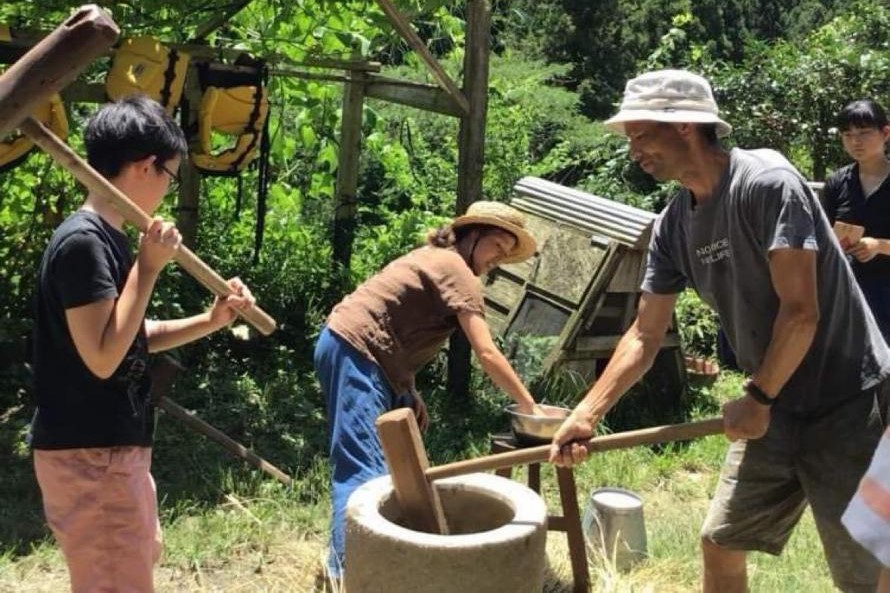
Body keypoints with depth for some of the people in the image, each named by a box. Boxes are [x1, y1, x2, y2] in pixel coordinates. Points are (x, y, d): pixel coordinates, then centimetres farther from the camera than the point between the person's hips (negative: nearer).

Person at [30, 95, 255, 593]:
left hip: (117, 447, 10)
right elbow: (103, 356, -25)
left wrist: (211, 321, 9)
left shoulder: (109, 239, 10)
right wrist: (149, 268, -21)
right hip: (88, 454, -10)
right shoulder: (82, 242, -20)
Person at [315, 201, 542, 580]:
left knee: (393, 458, 14)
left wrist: (408, 392, 14)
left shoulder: (437, 259, 20)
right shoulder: (458, 271, -10)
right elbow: (487, 354, -16)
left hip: (352, 349, 11)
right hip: (354, 352, -11)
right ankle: (346, 571, -20)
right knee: (364, 468, -16)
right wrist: (528, 406, -10)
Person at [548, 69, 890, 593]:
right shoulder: (673, 227, 2)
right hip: (775, 408, 7)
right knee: (721, 543, 12)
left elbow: (801, 311, -22)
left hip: (847, 406, -7)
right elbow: (645, 335, 6)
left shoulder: (766, 182, -20)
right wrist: (586, 414, -1)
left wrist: (756, 400, -13)